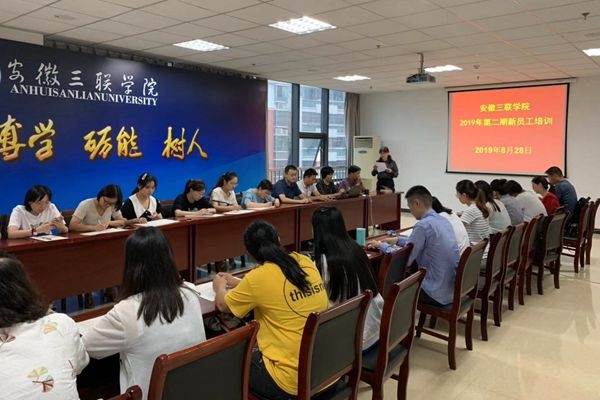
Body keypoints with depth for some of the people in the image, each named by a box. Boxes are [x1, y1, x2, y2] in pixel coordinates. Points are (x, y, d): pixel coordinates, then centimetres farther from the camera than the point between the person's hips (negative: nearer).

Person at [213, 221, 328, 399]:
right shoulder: (306, 262, 0)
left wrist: (220, 286, 24)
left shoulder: (259, 276, -17)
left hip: (291, 379, -6)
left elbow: (222, 305, 3)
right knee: (254, 352, 29)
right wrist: (240, 284, 27)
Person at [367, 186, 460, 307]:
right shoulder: (443, 220, 6)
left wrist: (382, 246, 0)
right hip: (453, 288, 8)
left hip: (438, 293, -8)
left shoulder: (423, 225, -21)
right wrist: (398, 240, 23)